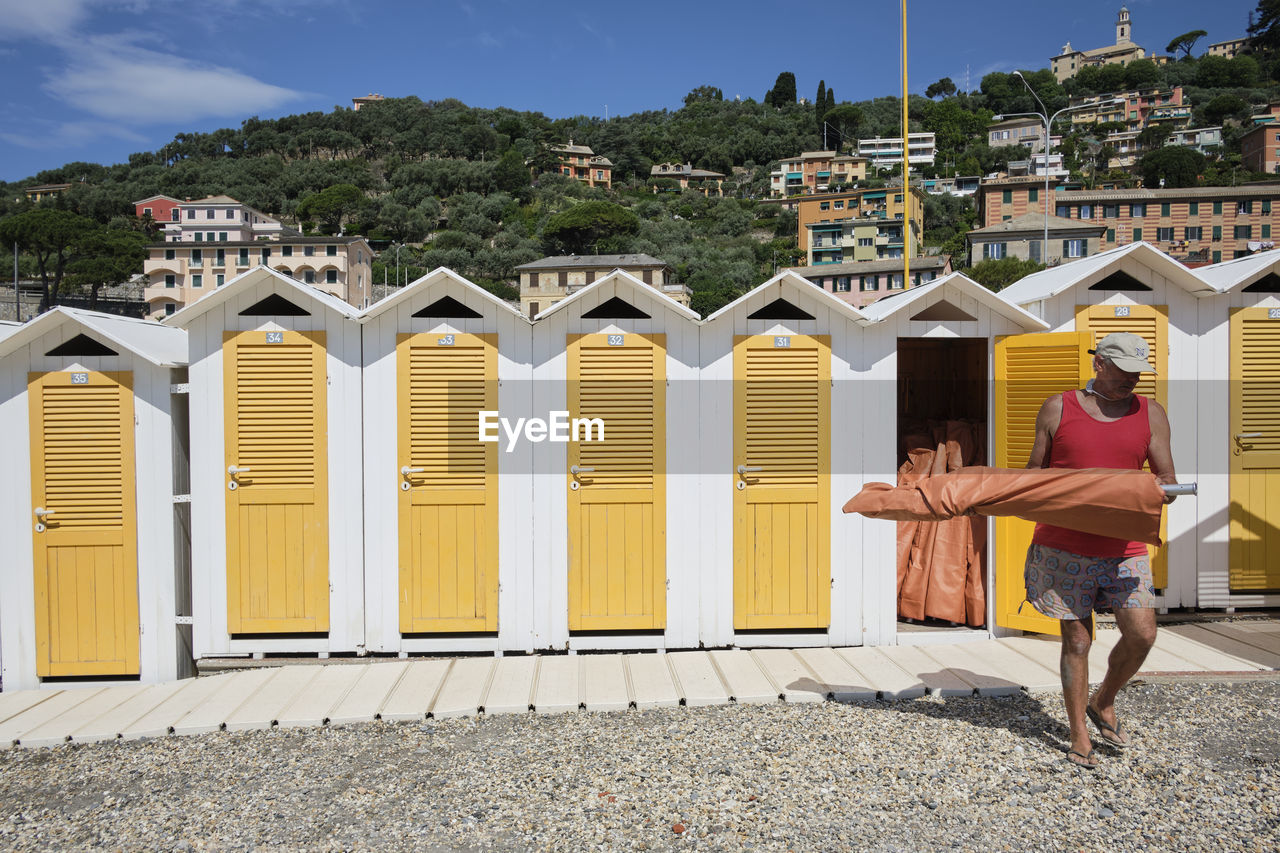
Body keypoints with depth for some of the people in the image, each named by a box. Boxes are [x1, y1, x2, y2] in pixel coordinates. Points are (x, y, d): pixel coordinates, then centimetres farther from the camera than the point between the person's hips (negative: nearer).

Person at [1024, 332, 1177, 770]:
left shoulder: (1150, 414, 7)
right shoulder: (1057, 409, 3)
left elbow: (1167, 484, 4)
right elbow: (1033, 475, 12)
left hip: (1123, 548, 2)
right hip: (1063, 547, -2)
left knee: (1142, 634, -8)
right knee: (1076, 640, 4)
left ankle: (1103, 702, 23)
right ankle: (1079, 737, 20)